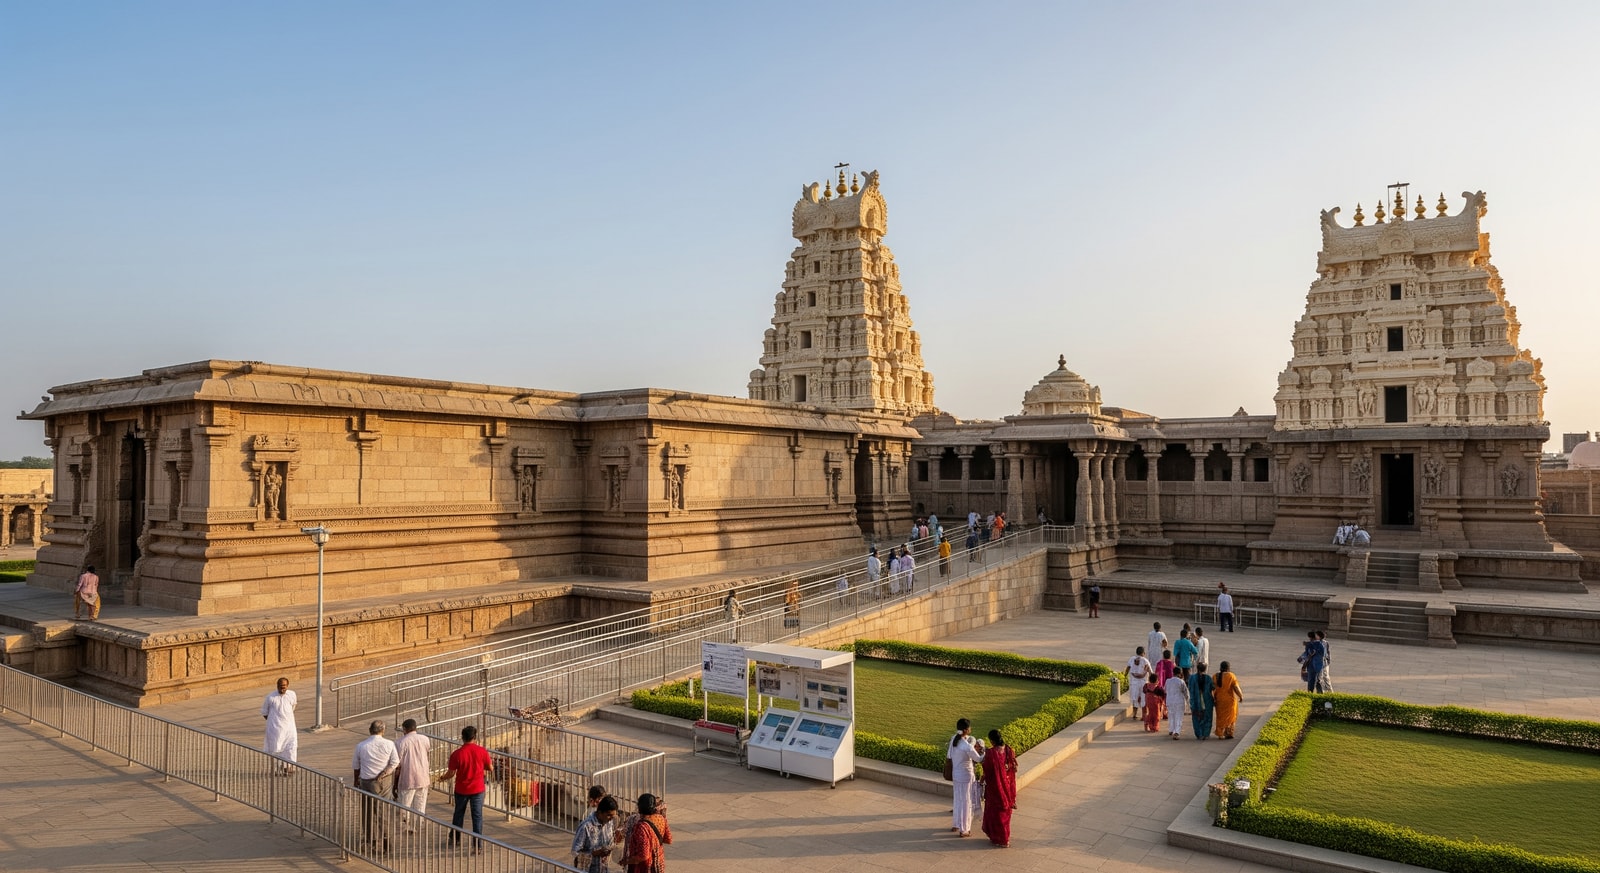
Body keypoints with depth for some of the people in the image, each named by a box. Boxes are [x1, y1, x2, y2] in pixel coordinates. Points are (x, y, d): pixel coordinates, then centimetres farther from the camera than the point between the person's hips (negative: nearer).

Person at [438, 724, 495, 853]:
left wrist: (442, 778, 12)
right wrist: (491, 762, 20)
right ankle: (477, 845, 1)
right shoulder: (482, 751, -11)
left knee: (459, 814, 21)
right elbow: (490, 769, -1)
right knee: (477, 816, 4)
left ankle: (455, 838, 38)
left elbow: (451, 773, -9)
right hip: (478, 789, 0)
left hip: (461, 790, 0)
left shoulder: (457, 754, -15)